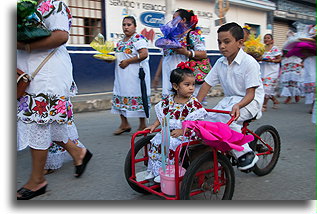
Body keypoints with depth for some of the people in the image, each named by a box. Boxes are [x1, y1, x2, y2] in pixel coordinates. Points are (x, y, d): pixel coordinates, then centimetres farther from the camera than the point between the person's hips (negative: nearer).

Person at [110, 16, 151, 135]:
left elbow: (144, 54, -21)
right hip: (122, 75, 9)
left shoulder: (138, 38, -9)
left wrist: (127, 61, -20)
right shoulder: (121, 41, 18)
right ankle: (124, 124, 18)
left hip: (135, 74, -9)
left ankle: (142, 125, 10)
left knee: (137, 97, -4)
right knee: (120, 95, 7)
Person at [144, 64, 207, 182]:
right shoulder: (169, 99, 1)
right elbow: (163, 115, 14)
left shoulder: (193, 103, -12)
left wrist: (181, 131, -22)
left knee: (170, 145, -24)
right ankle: (154, 170, 8)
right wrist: (154, 125, 5)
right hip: (169, 131, 6)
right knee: (155, 141, -6)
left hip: (185, 134, -5)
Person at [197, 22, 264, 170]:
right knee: (208, 118, -16)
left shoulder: (249, 62, -17)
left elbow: (250, 93, -20)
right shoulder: (220, 62, 2)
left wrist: (238, 105, -39)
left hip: (250, 101, -6)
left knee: (226, 117, -33)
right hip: (229, 99, 7)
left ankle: (246, 154, -15)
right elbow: (207, 84, 3)